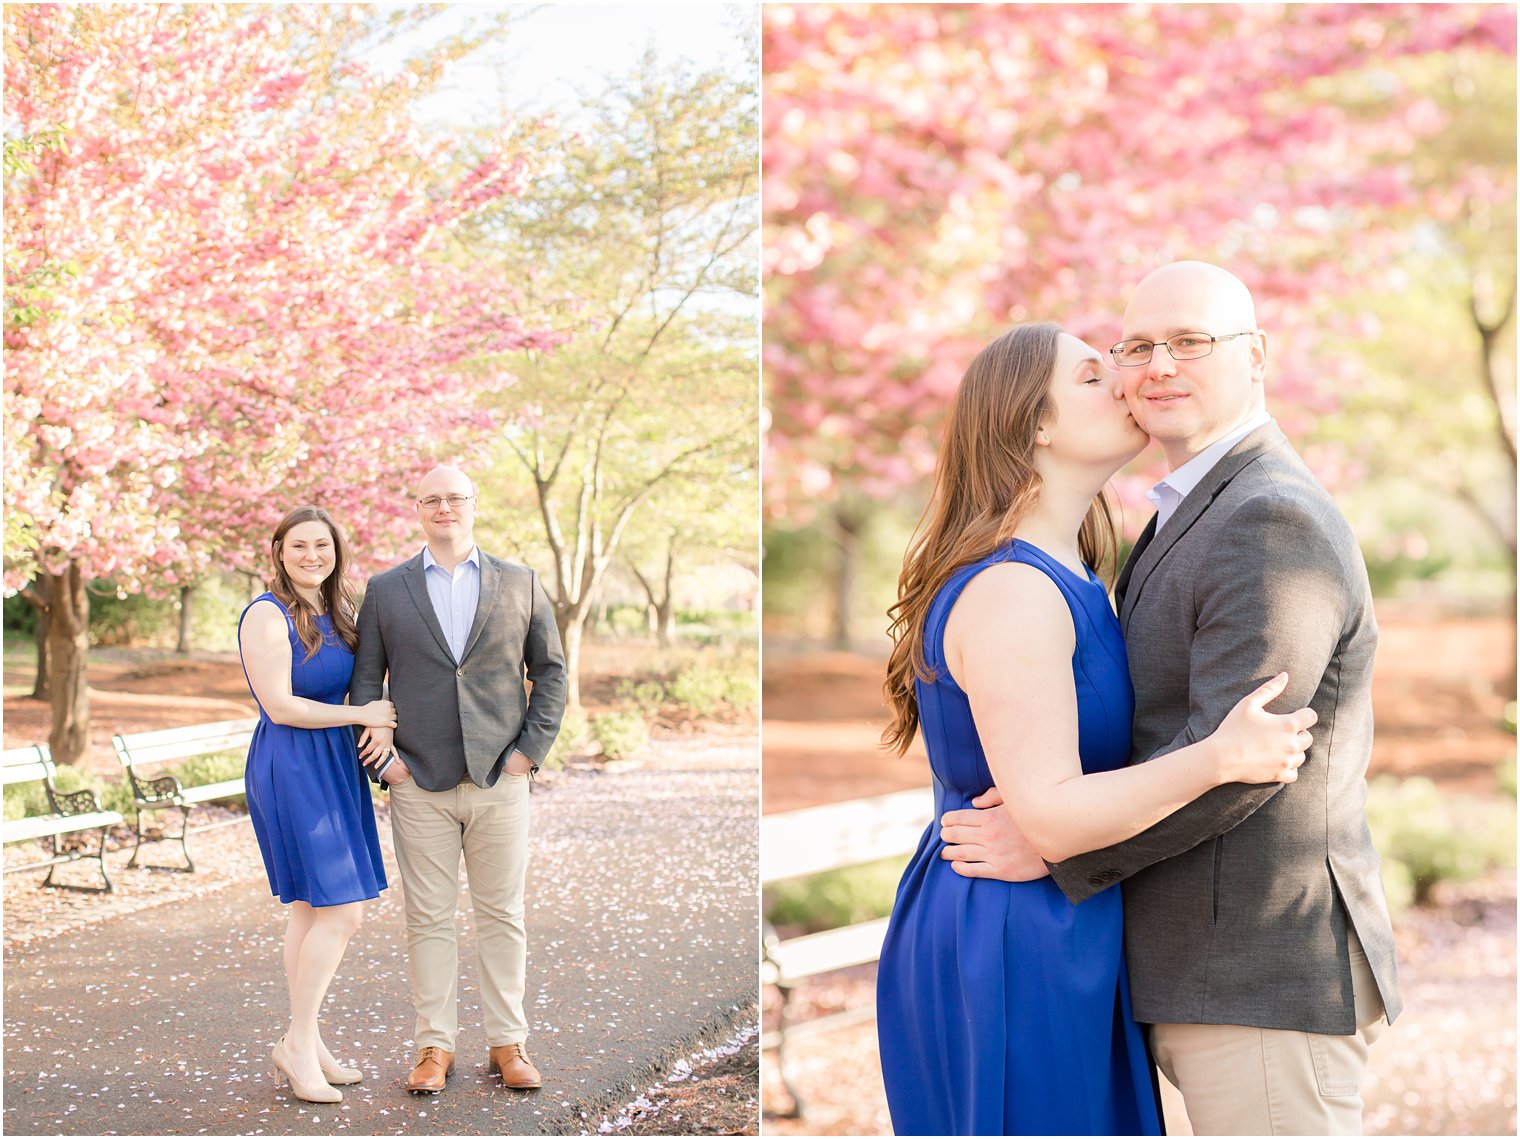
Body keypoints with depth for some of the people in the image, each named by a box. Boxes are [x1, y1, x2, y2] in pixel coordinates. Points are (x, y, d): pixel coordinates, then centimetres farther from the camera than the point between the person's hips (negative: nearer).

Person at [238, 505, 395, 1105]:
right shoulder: (268, 614, -12)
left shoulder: (333, 614, 12)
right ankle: (299, 1043, 0)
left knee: (312, 909, 11)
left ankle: (304, 1044, 17)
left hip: (335, 766, 8)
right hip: (290, 768, -8)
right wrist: (362, 713, -12)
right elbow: (280, 705, -17)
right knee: (341, 909, -11)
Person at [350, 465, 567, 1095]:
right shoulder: (385, 590, 7)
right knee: (429, 918, 4)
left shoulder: (520, 583, 8)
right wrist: (381, 756, -3)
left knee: (503, 915, 5)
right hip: (419, 784, 0)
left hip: (501, 781, 0)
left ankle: (508, 1042, 15)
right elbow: (365, 680, 7)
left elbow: (550, 671, 10)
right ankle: (435, 1044, 13)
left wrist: (531, 749, 0)